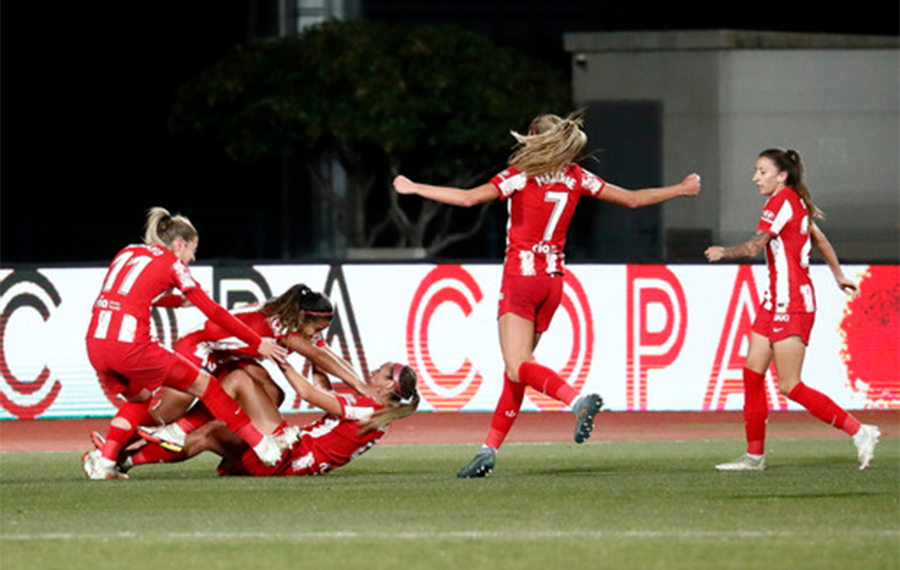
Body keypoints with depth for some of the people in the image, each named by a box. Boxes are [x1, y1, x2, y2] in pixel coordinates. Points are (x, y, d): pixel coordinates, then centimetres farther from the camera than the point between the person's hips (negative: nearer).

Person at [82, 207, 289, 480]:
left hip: (95, 342, 6)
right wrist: (257, 343, 14)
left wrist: (180, 300, 51)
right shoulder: (171, 263, 7)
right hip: (130, 344, -6)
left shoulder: (127, 253, 23)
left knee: (138, 399, 30)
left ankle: (103, 461, 13)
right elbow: (213, 311, 8)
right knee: (204, 385, 10)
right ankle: (262, 444, 14)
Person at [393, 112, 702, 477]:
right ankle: (489, 450, 11)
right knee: (516, 368, 11)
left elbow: (469, 198, -19)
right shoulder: (576, 178, 6)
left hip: (521, 278, -6)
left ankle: (578, 400, -39)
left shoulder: (520, 176, -9)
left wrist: (414, 188, -11)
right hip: (553, 281, 6)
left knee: (518, 367, -14)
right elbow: (632, 199, 12)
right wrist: (682, 189, 26)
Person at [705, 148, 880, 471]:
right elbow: (819, 239, 27)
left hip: (792, 303, -10)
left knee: (790, 386, -10)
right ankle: (755, 455, 10)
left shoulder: (782, 202, -14)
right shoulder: (795, 202, 14)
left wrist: (723, 253, -3)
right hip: (778, 299, 10)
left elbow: (754, 247, -20)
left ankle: (860, 433, -6)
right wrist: (839, 275, 37)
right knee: (753, 371, 7)